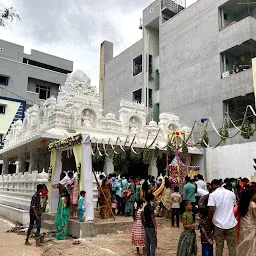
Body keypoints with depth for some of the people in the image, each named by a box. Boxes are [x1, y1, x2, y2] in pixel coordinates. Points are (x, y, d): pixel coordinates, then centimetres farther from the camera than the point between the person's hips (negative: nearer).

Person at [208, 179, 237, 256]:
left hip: (219, 224, -2)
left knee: (219, 246, 11)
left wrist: (210, 220, -2)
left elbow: (211, 209, -17)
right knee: (232, 247, 12)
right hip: (231, 223, 2)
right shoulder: (231, 193, 3)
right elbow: (234, 206, 16)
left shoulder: (213, 195, -9)